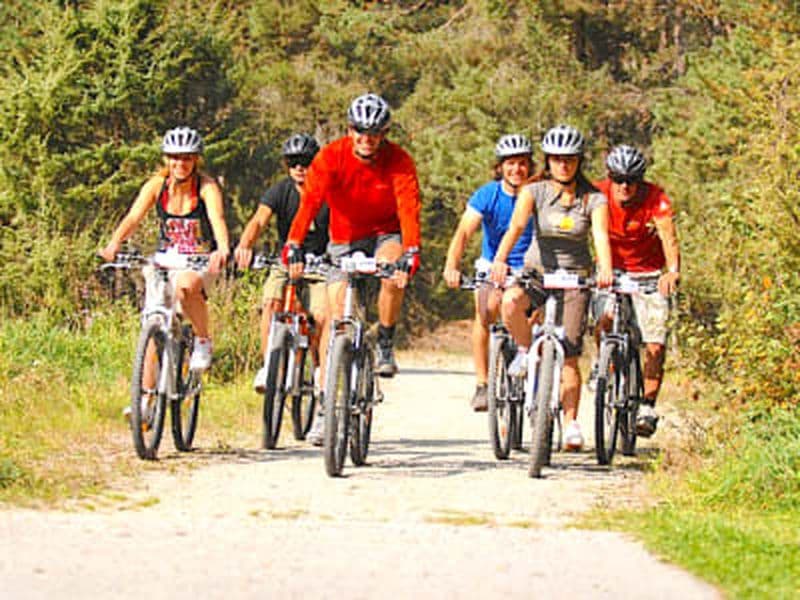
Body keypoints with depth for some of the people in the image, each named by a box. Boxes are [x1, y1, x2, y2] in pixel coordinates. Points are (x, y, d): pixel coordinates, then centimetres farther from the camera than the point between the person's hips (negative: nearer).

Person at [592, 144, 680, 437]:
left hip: (649, 276, -1)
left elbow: (669, 238, -33)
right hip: (610, 271, 1)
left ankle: (648, 406, 7)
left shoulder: (656, 199, -21)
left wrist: (673, 271, -52)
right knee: (604, 320, -25)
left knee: (655, 345, -9)